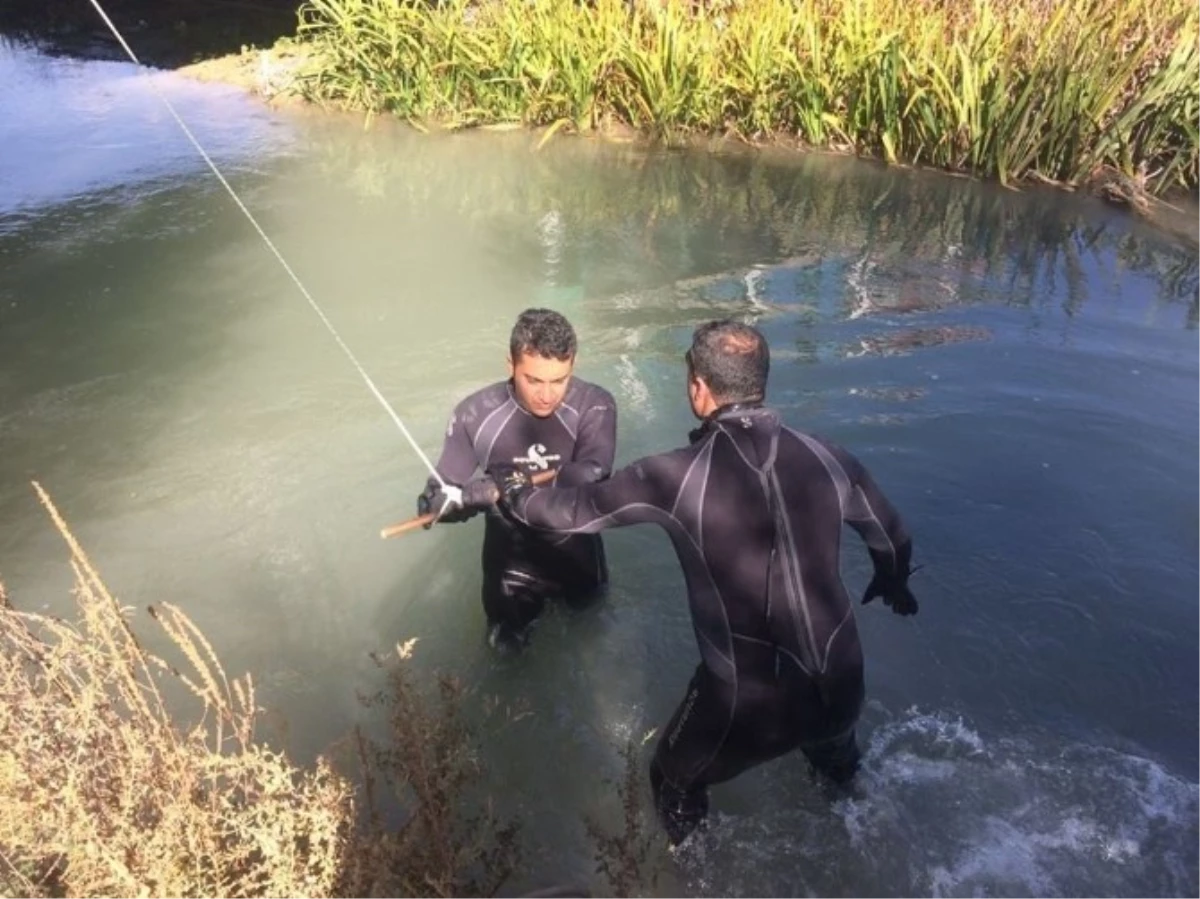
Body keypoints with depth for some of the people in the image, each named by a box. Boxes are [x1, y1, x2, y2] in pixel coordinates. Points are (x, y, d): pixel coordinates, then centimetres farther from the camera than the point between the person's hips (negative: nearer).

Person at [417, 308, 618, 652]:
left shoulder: (594, 405, -31)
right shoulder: (476, 414, -29)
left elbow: (591, 477, -43)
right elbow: (438, 493, -25)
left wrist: (497, 490, -51)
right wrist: (437, 502, -50)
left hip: (573, 541, 1)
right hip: (511, 546, 0)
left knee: (586, 598, 31)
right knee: (507, 639, 20)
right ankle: (531, 594, 46)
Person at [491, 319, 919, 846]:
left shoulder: (674, 477, -18)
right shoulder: (827, 459, -7)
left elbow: (571, 512, -4)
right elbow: (893, 540, 9)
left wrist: (514, 492, 18)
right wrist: (894, 585, 33)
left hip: (745, 700, -4)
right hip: (840, 685, 5)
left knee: (675, 783, 27)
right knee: (836, 763, 40)